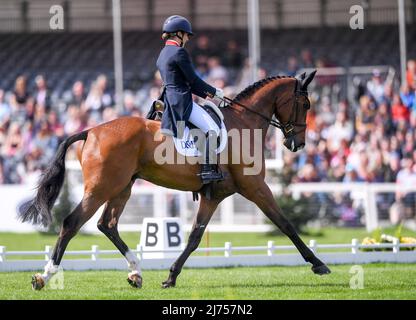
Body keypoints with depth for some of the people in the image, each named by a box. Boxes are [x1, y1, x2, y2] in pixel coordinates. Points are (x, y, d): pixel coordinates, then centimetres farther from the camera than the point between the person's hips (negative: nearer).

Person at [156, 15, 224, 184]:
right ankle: (208, 169, -20)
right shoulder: (179, 52, -13)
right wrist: (214, 91, 2)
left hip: (169, 99, 10)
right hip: (181, 100, -10)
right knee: (212, 128, -13)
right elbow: (193, 79, -12)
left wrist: (205, 94, 20)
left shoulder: (162, 54, 17)